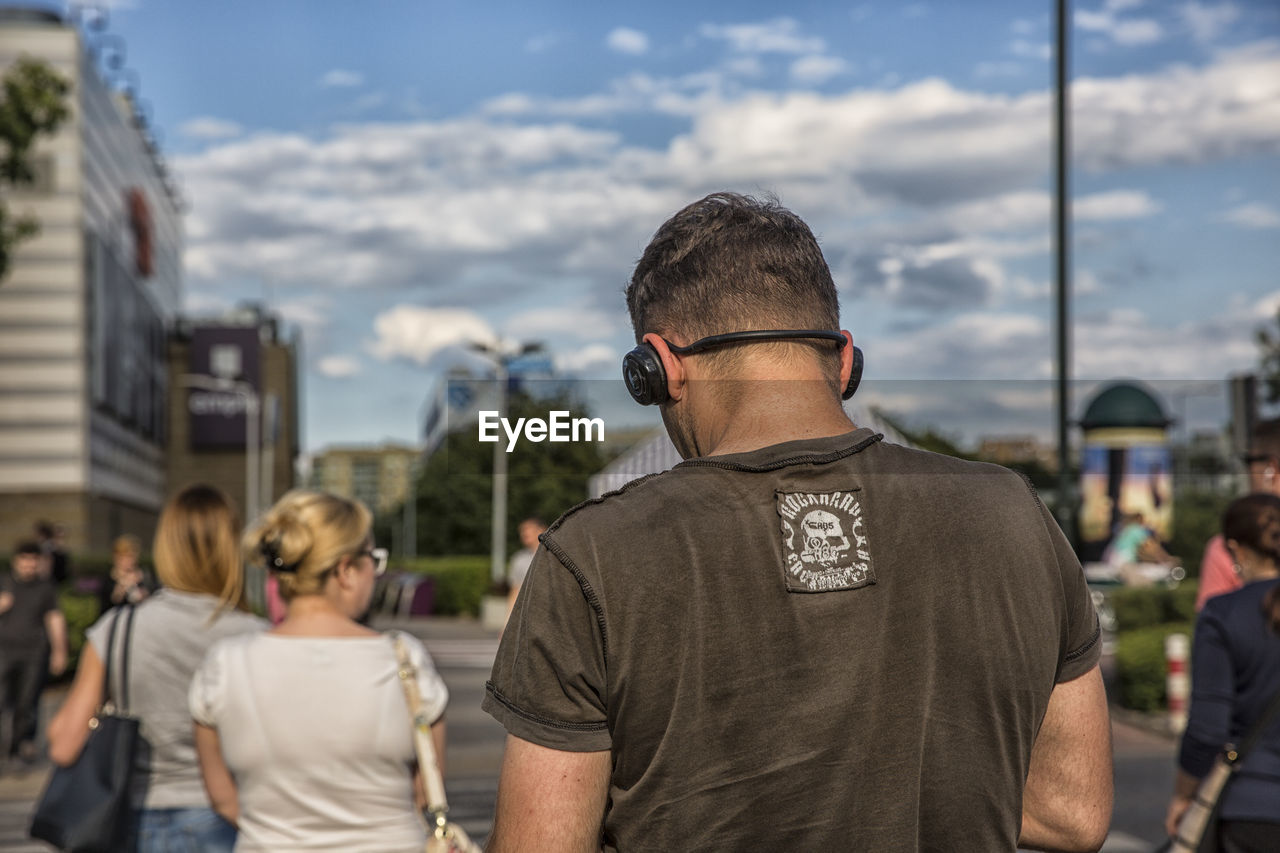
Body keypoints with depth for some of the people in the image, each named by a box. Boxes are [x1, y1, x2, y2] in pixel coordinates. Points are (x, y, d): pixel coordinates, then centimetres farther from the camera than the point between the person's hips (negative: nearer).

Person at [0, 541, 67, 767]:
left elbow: (55, 619, 8)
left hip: (35, 651, 0)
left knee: (28, 701, -2)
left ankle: (23, 744, 9)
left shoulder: (45, 587, 8)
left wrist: (59, 651, 3)